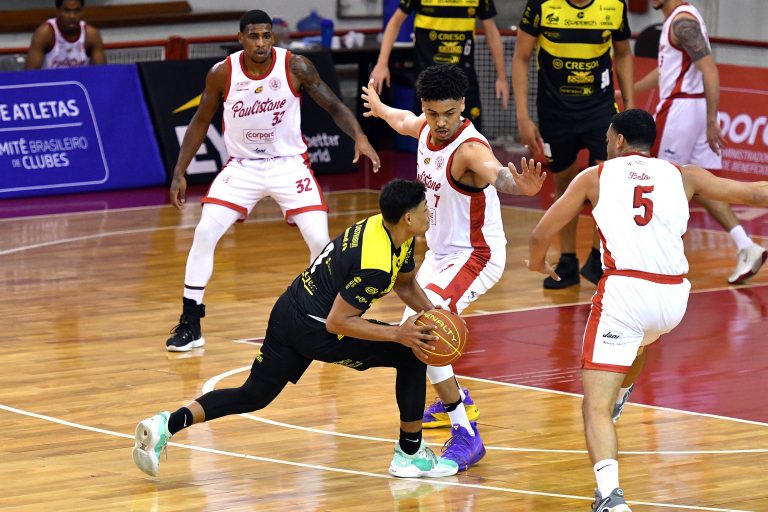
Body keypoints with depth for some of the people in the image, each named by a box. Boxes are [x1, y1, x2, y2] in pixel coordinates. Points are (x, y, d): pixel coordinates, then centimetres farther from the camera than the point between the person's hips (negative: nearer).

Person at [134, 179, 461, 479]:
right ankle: (410, 454, 5)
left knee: (252, 396, 15)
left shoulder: (382, 226, 5)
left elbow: (406, 284, 21)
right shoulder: (375, 265, -24)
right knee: (411, 354, -1)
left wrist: (431, 312, 4)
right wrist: (397, 334, -22)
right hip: (315, 330, -9)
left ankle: (167, 425, 0)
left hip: (289, 310, 9)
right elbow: (336, 322, -22)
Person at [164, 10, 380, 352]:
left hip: (289, 164, -1)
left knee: (319, 239, -12)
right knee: (204, 234, -13)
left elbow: (334, 107, -9)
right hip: (242, 166, 1)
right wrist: (179, 173, -1)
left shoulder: (296, 67, -15)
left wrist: (360, 137, -28)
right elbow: (201, 122, 2)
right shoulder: (222, 74, -12)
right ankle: (189, 324, -2)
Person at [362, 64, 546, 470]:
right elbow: (405, 122, 22)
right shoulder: (427, 127, -5)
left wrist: (517, 184, -77)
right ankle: (455, 402, 54)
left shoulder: (469, 148, -30)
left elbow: (494, 172, -54)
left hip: (475, 256, -10)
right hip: (440, 251, 10)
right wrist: (379, 108, 43)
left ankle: (466, 436, -25)